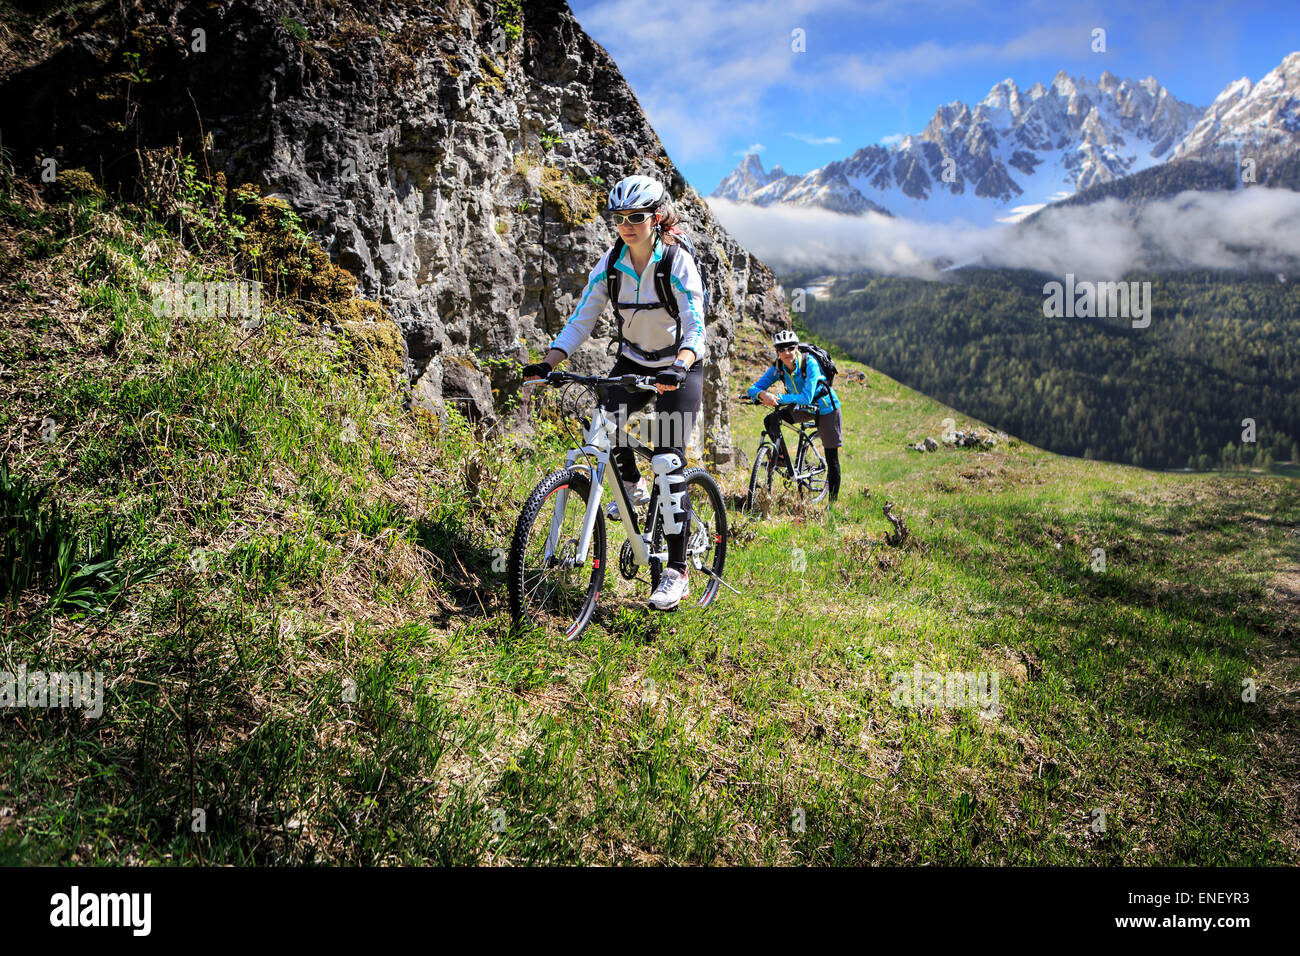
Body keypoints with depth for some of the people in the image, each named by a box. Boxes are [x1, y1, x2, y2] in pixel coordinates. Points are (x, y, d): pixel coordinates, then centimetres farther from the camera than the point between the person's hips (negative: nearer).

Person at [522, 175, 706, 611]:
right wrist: (547, 364, -25)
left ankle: (677, 571, -6)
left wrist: (679, 369, -48)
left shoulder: (678, 262, -20)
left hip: (679, 367, -4)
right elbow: (580, 321, -10)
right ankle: (632, 486, 11)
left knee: (669, 461, -12)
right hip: (632, 361, 4)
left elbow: (695, 329, -28)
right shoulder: (610, 264, -9)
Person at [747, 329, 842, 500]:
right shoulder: (777, 368, -14)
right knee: (770, 420, -18)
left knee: (832, 458, -4)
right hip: (804, 409, 5)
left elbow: (806, 398, -35)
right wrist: (763, 394, -40)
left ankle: (833, 501, 7)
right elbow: (753, 388, -17)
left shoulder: (810, 363, -29)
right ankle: (782, 459, -4)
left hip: (826, 408, -5)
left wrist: (778, 398, -42)